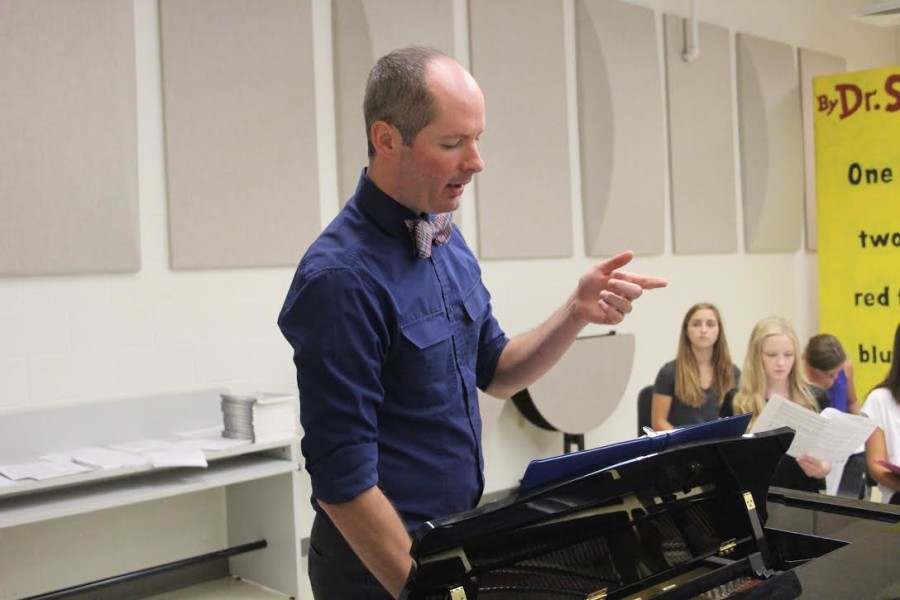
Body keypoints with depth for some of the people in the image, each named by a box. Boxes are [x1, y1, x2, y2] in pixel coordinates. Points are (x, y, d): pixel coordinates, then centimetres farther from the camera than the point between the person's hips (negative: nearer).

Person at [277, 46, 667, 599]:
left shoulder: (447, 240, 1)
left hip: (456, 536, 8)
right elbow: (342, 482, -23)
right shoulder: (341, 278, -24)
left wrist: (577, 314, -7)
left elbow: (494, 372, 9)